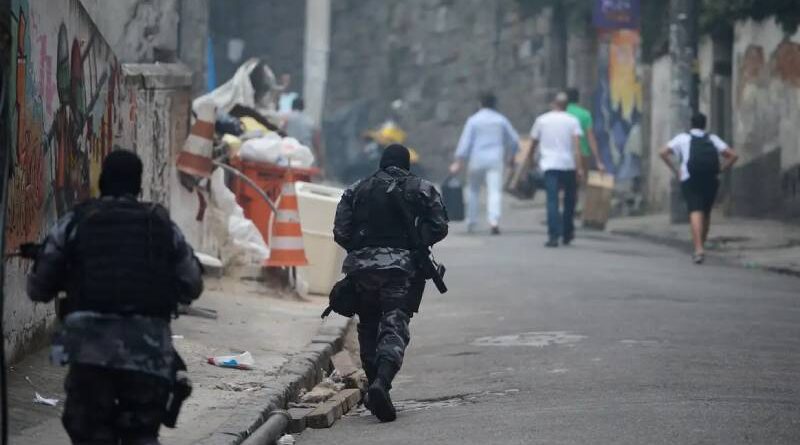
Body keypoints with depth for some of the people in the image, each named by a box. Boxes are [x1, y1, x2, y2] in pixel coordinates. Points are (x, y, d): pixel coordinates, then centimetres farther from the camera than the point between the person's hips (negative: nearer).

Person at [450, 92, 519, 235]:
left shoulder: (473, 120, -1)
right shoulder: (501, 120, 7)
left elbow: (465, 141, -8)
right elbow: (514, 140, 13)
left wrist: (459, 162, -8)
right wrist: (511, 155, 31)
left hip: (477, 160, -1)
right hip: (495, 160, 1)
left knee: (473, 190, 18)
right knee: (495, 192, -8)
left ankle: (471, 223, 21)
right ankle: (494, 221, -27)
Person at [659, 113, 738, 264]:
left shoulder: (682, 138, 13)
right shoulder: (713, 139, 17)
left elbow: (663, 153, 2)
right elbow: (733, 155, 7)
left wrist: (675, 170, 6)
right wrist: (719, 170, 10)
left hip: (690, 180, -2)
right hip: (711, 181, 3)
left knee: (695, 213, -14)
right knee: (706, 213, 19)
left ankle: (699, 249, -31)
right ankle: (701, 247, 25)